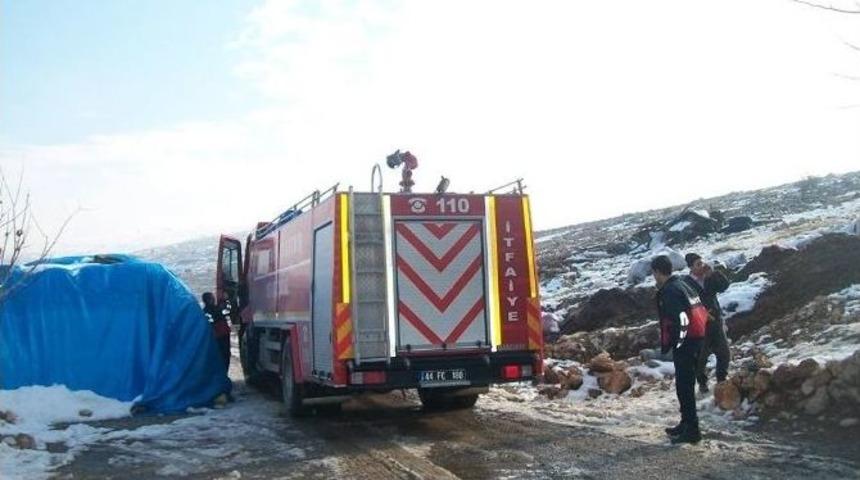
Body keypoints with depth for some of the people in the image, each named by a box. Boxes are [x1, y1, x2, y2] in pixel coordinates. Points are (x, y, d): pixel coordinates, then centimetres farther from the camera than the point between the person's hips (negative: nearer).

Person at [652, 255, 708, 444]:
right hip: (696, 341, 10)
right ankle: (687, 425, 30)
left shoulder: (670, 292, -17)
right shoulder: (682, 285, 14)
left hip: (684, 344, -10)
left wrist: (674, 344, -16)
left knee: (684, 387, -4)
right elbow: (701, 312, 19)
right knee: (686, 384, 19)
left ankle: (691, 431, 0)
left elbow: (682, 320, -25)